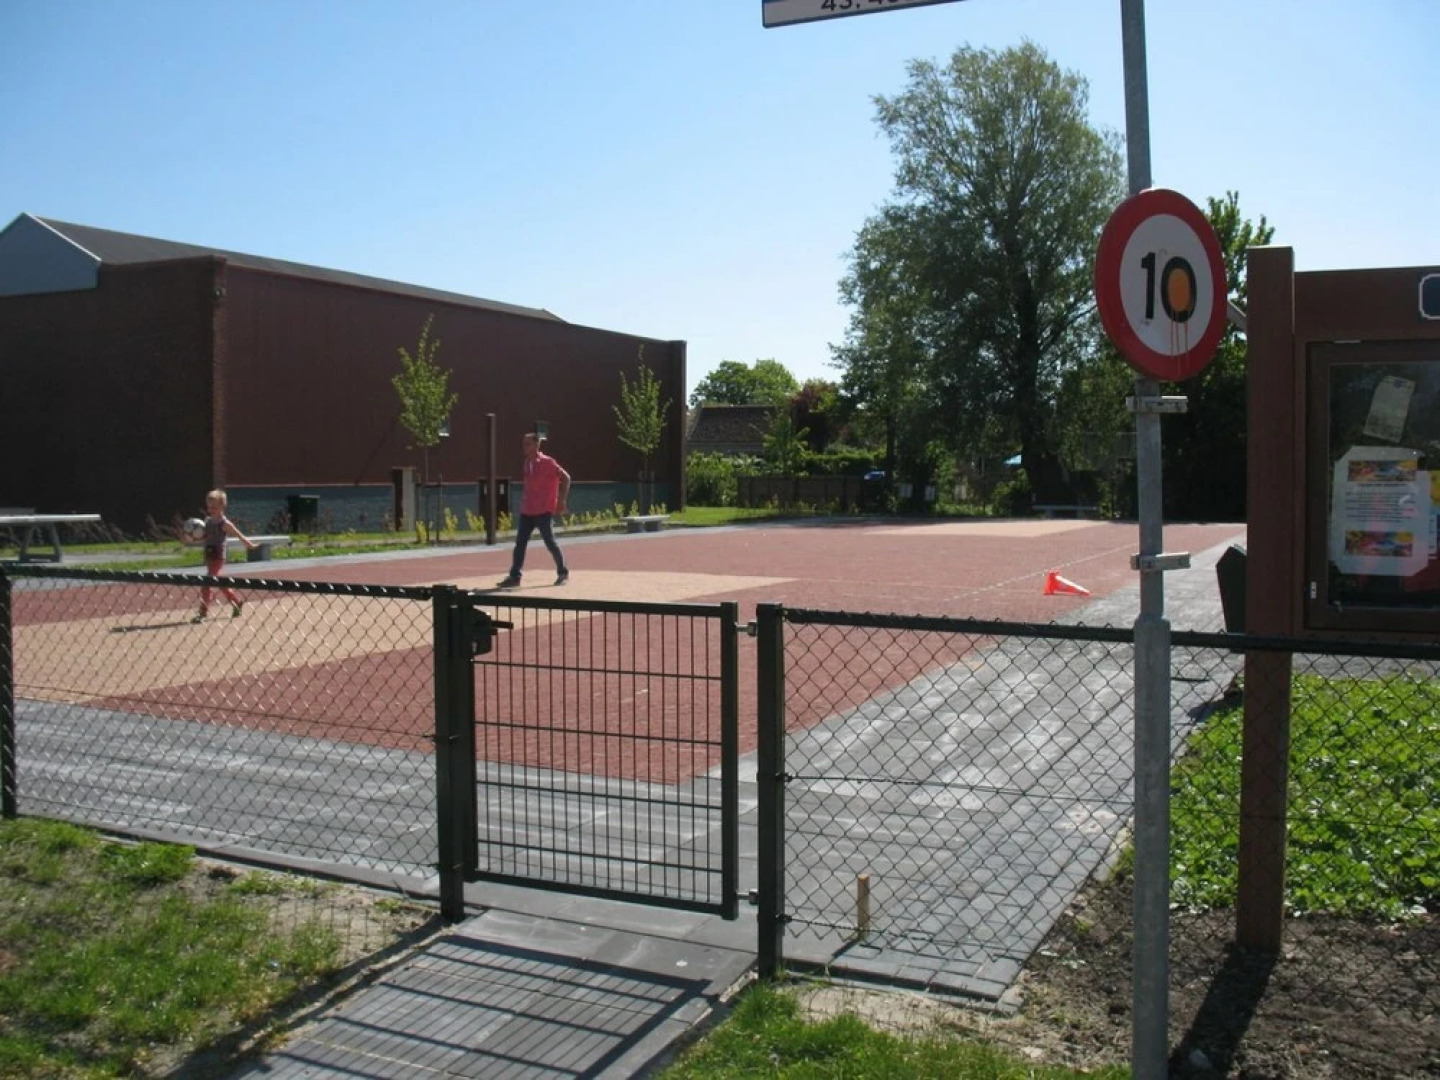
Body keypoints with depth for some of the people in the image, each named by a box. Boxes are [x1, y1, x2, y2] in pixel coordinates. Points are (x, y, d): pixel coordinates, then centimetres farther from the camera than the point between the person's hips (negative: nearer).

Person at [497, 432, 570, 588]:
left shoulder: (547, 462, -10)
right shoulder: (527, 463, 12)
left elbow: (565, 477, -10)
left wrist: (561, 501, -13)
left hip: (543, 511, -7)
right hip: (527, 511, 7)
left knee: (549, 542, 0)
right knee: (520, 543, 0)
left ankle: (563, 573, 16)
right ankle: (514, 577, 0)